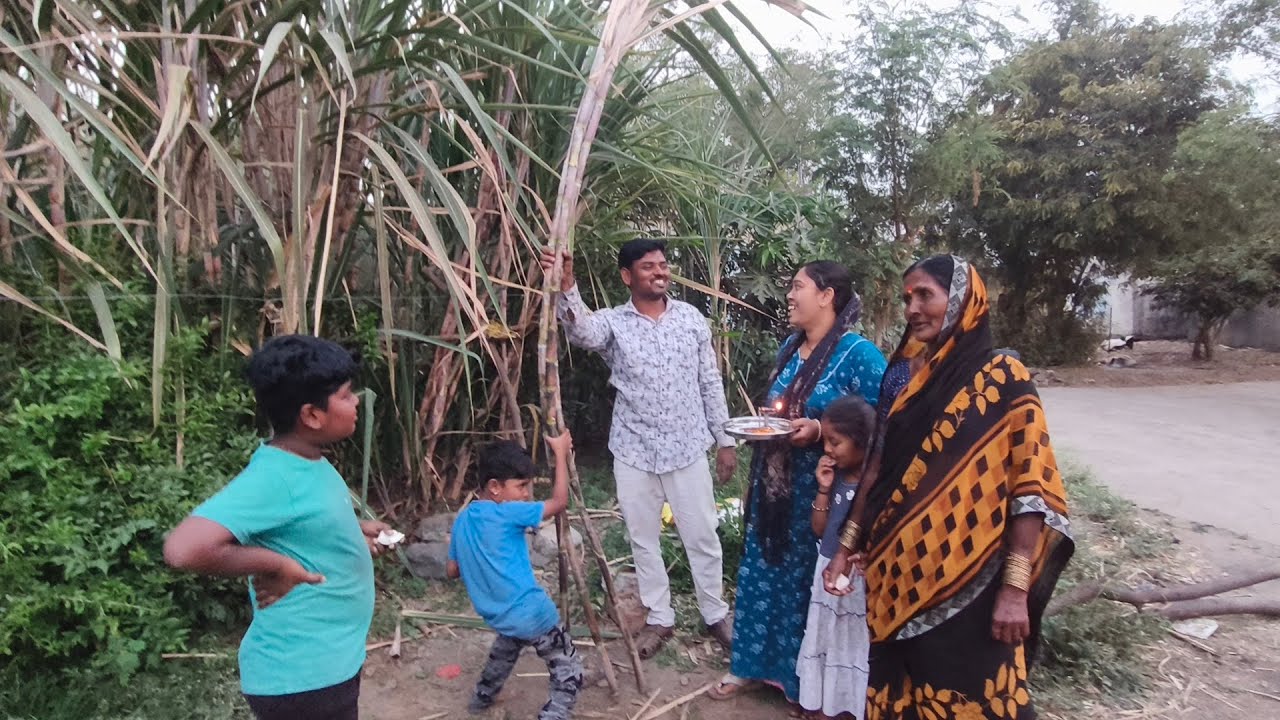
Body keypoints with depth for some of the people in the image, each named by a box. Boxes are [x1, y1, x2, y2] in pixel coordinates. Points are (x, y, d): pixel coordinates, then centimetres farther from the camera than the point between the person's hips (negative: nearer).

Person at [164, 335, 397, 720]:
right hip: (301, 679, -9)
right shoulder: (273, 477, -27)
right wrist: (274, 564, -28)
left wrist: (352, 530, 8)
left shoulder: (306, 460, 2)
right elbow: (184, 548, -39)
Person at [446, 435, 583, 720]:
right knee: (569, 675, 2)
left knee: (507, 643, 40)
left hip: (500, 616, 8)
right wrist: (561, 454, -9)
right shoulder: (507, 513, -18)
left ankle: (482, 696, 52)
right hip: (532, 614, -8)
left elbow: (452, 570, 12)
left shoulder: (462, 520, 4)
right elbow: (559, 502, -16)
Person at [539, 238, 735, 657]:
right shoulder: (613, 323, -6)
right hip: (634, 452, 0)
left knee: (702, 537, 9)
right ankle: (659, 618, 30)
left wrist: (724, 439, 6)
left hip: (687, 448, 0)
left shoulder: (691, 318, 0)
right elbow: (582, 332, -31)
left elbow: (710, 383, 6)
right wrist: (566, 289, -49)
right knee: (644, 540, 12)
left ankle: (716, 615, 30)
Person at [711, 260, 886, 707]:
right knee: (765, 571, 15)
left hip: (821, 491, -7)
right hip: (775, 485, 7)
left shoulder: (859, 354, -16)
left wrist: (820, 430, -26)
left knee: (812, 579, 8)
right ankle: (756, 663, 33)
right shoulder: (790, 347, 8)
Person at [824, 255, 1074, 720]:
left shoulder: (1003, 379, -8)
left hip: (966, 585, -5)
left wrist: (1015, 588, -18)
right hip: (898, 578, 6)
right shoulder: (909, 379, 8)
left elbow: (1030, 488, -13)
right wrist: (847, 545, 10)